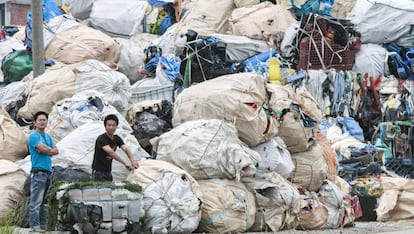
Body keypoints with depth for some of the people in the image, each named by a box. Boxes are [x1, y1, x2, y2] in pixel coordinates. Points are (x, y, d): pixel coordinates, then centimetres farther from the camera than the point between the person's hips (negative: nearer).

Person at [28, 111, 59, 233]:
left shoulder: (48, 137, 20)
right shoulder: (33, 136, -4)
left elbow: (56, 151, 10)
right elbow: (43, 148, -17)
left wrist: (47, 151, -8)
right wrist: (51, 149, 3)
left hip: (48, 171, 8)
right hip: (38, 171, -8)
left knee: (44, 201, 11)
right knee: (36, 202, -9)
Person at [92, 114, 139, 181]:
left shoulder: (117, 139, 5)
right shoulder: (101, 139, -19)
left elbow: (126, 149, -9)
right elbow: (110, 152, -32)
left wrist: (133, 161, -30)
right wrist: (125, 164, -37)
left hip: (108, 172, 7)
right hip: (98, 171, -7)